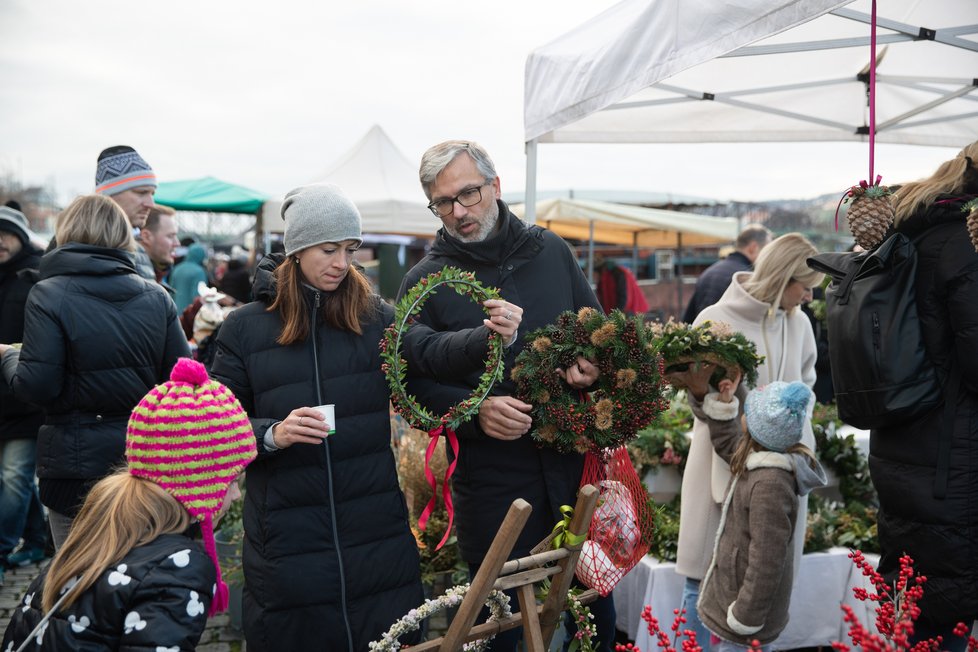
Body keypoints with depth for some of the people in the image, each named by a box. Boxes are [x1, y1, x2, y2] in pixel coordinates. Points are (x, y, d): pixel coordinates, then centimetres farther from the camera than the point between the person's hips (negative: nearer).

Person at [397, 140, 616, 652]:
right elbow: (413, 382, -3)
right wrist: (475, 411, -18)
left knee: (596, 600, 15)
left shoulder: (551, 250, 7)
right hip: (490, 478, -2)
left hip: (575, 461, 3)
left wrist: (590, 364, -6)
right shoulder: (425, 281, -1)